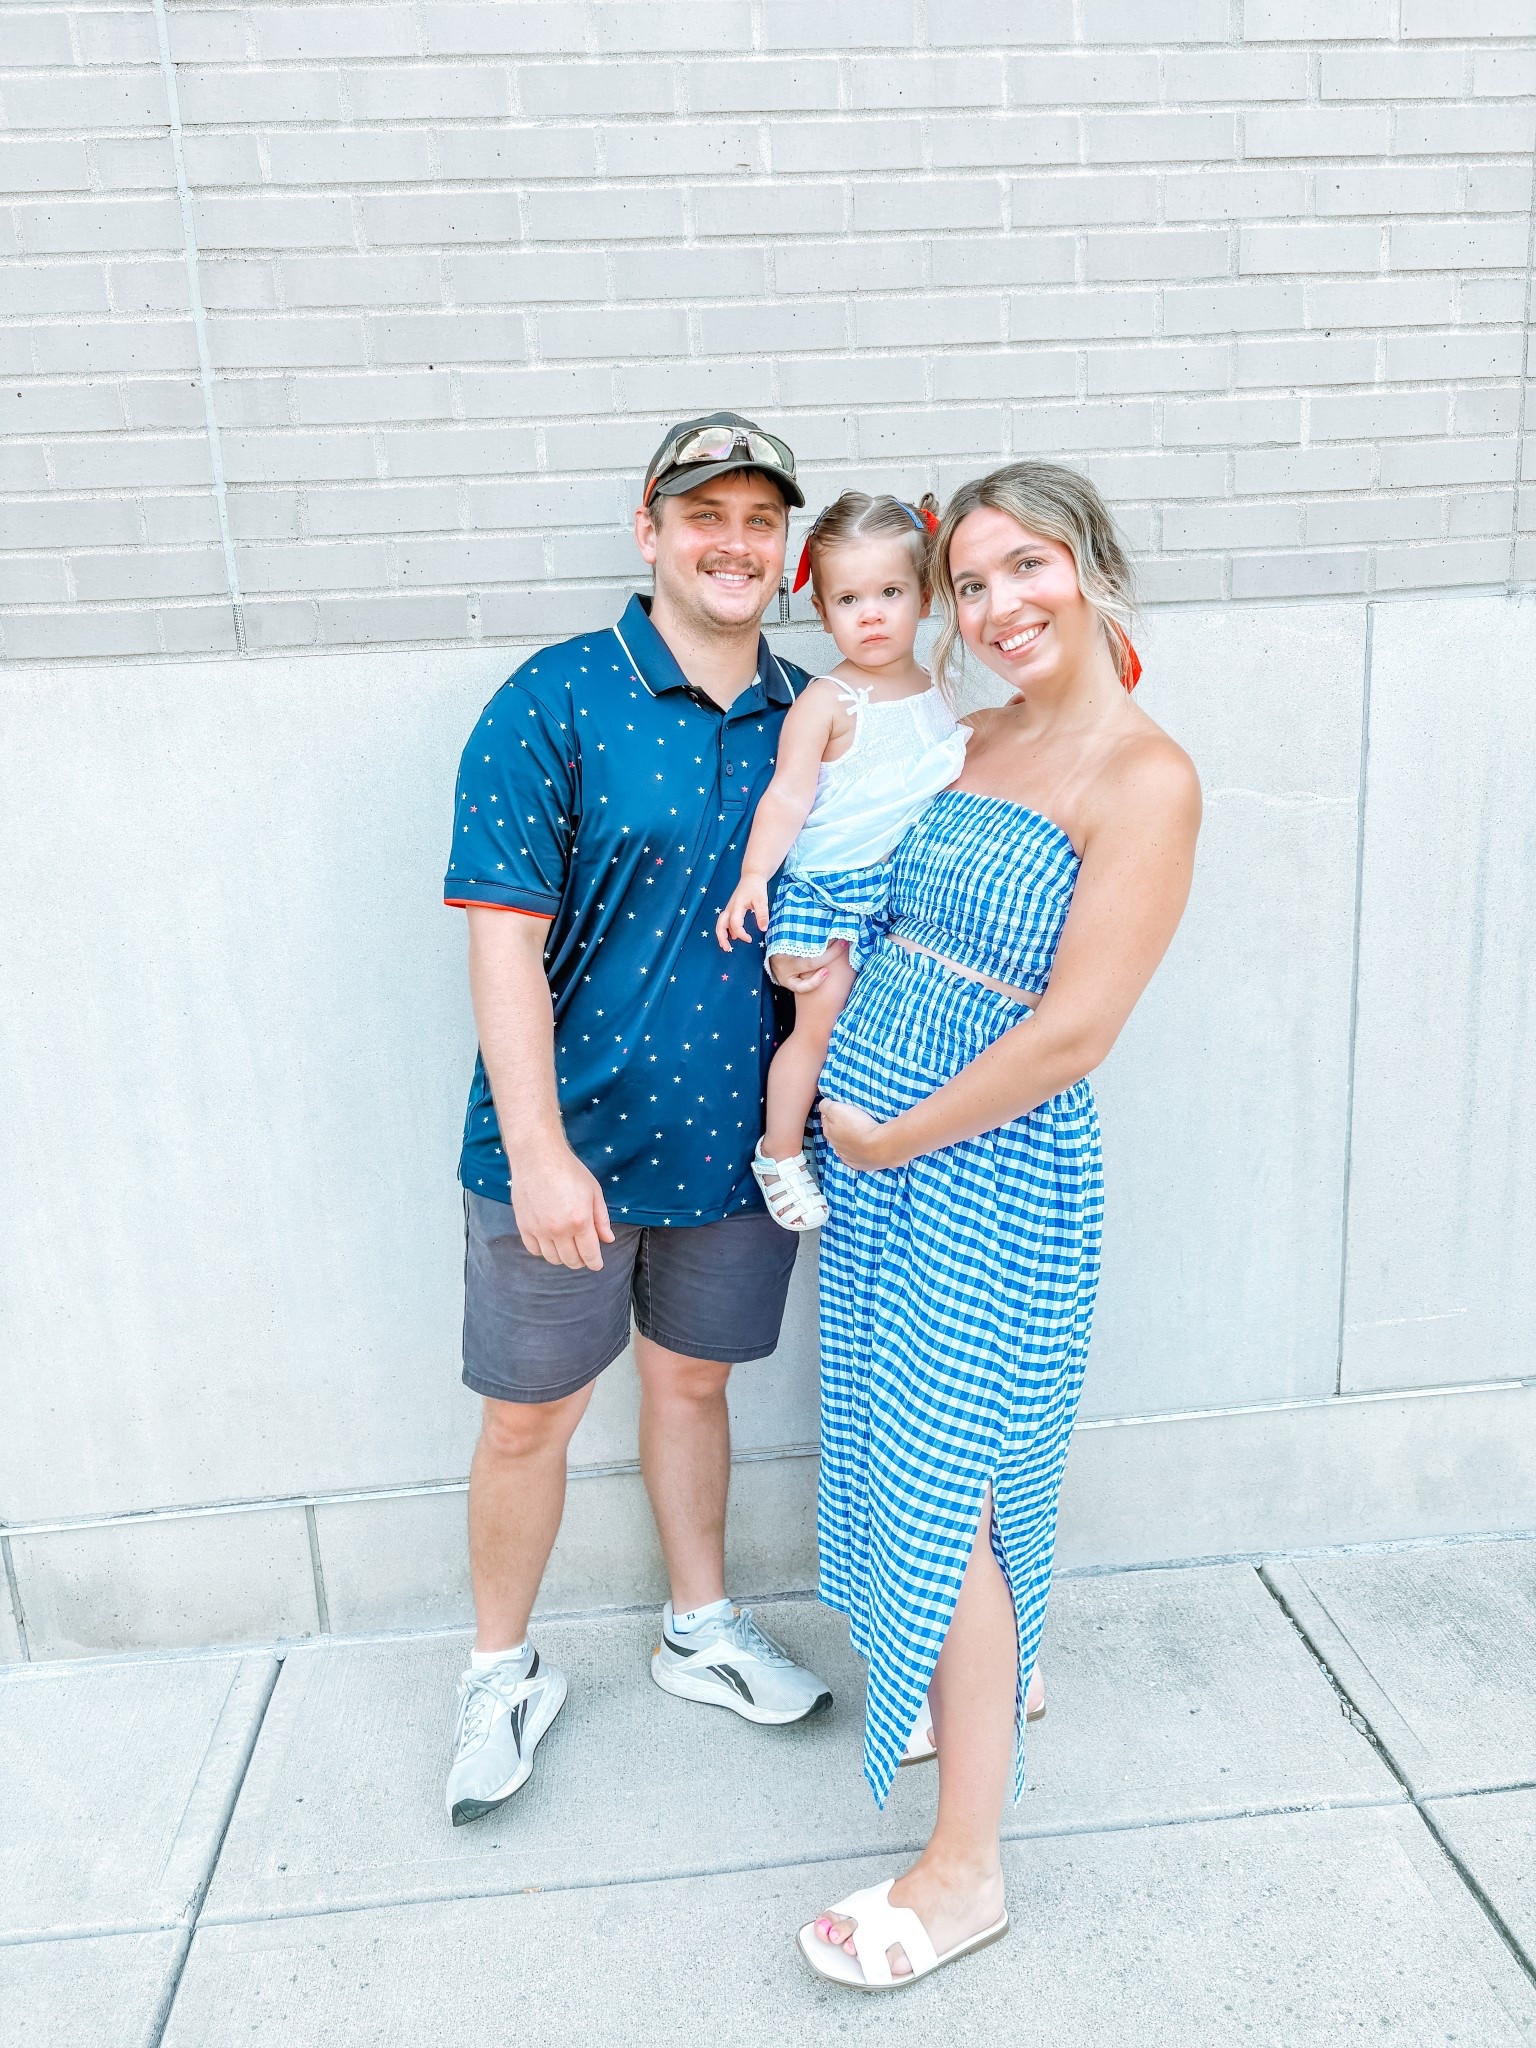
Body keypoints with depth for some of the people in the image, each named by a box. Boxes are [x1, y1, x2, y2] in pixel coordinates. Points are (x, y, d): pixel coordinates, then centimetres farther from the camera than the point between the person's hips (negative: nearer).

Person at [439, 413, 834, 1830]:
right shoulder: (556, 702, -10)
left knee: (692, 1378, 21)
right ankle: (504, 1673, 34)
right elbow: (505, 939, -14)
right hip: (569, 1138, -3)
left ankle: (700, 1630, 42)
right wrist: (540, 1151, -19)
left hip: (735, 1135, 4)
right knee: (529, 1415, 10)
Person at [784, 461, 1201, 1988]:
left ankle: (965, 1869, 17)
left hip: (991, 1172, -8)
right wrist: (825, 962, 0)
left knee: (940, 1492, -2)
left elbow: (1073, 1029, -21)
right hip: (873, 1141, 8)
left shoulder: (1144, 778, -16)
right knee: (901, 1449, 20)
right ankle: (996, 1678, 46)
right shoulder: (979, 737, 7)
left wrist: (894, 1134, -14)